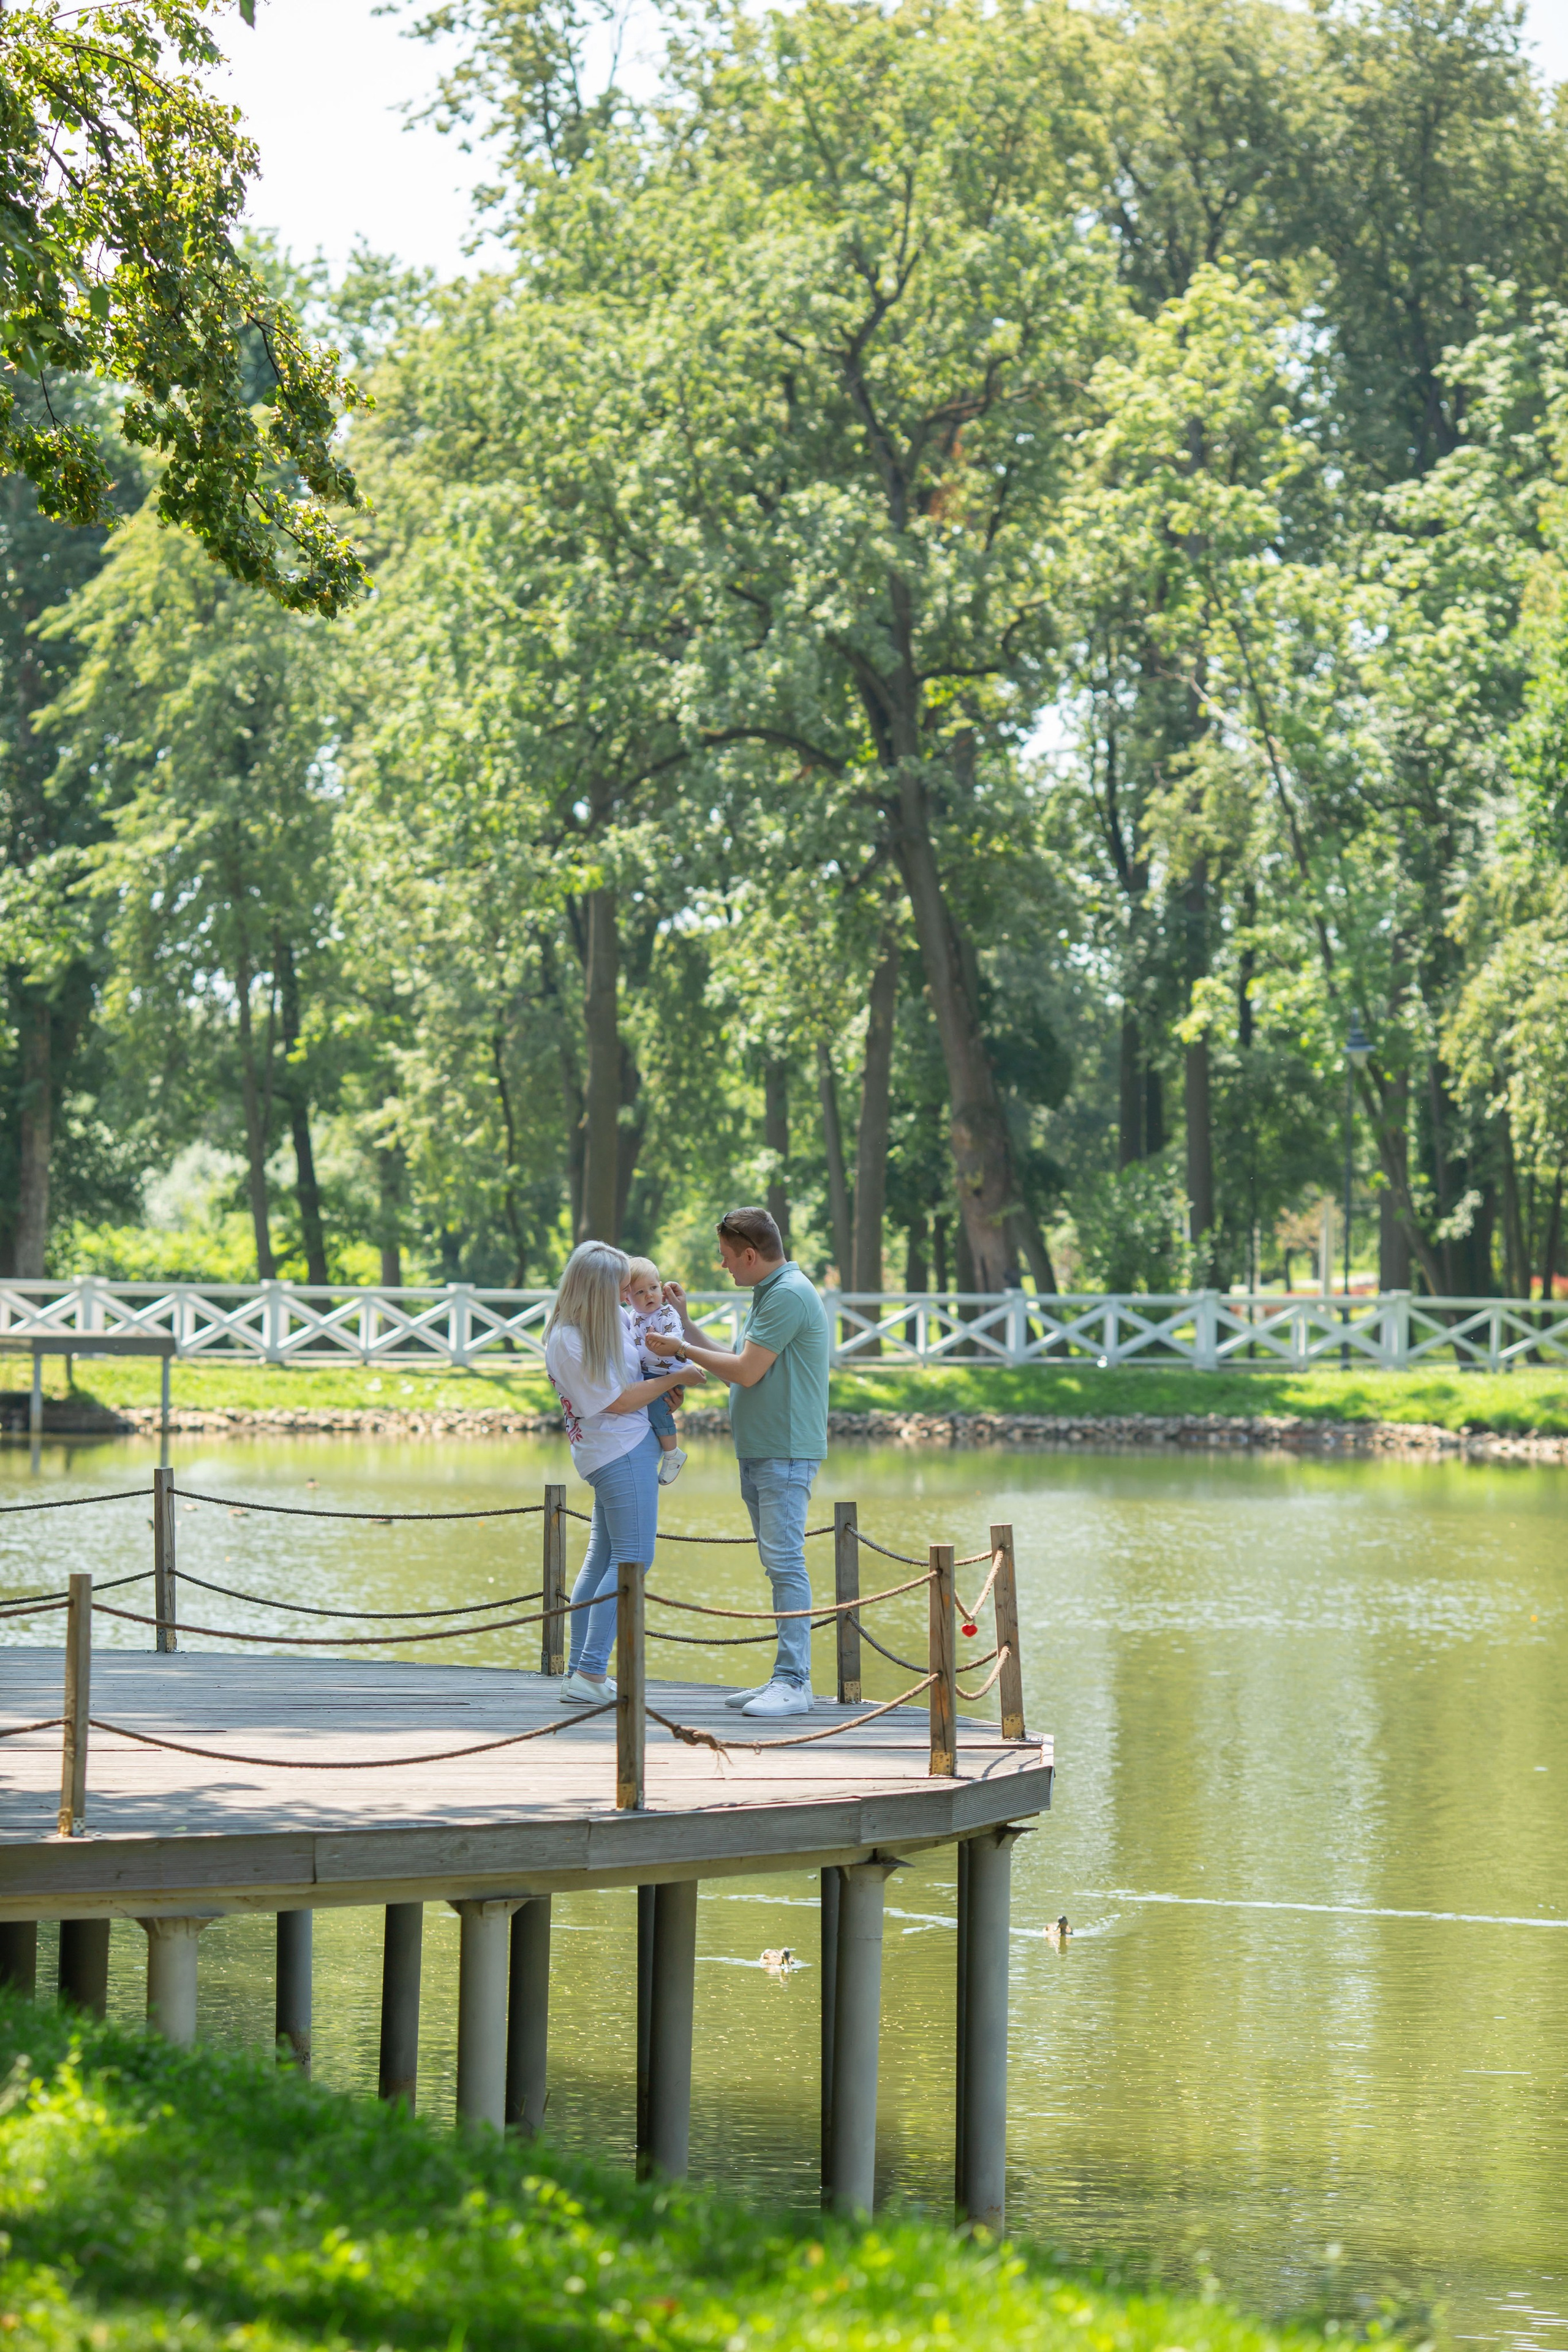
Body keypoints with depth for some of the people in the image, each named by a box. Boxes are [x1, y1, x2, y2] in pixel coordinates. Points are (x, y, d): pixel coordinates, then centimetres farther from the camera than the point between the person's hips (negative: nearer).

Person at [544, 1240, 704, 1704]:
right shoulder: (569, 1342, -20)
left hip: (626, 1450, 10)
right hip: (622, 1452, -10)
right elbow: (617, 1401, -18)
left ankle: (579, 1670, 16)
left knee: (601, 1560, 12)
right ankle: (590, 1675, -14)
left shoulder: (610, 1319, 8)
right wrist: (675, 1379, -11)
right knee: (631, 1560, -11)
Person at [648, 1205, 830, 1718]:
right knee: (777, 1564, 10)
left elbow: (746, 1371, -16)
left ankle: (794, 1683, -15)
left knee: (785, 1562, -13)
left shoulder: (789, 1295, -14)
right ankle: (786, 1677, 13)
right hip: (758, 1451, 11)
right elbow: (733, 1364, 19)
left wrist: (681, 1349, -5)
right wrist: (684, 1323, 19)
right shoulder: (768, 1294, 19)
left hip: (786, 1452, -11)